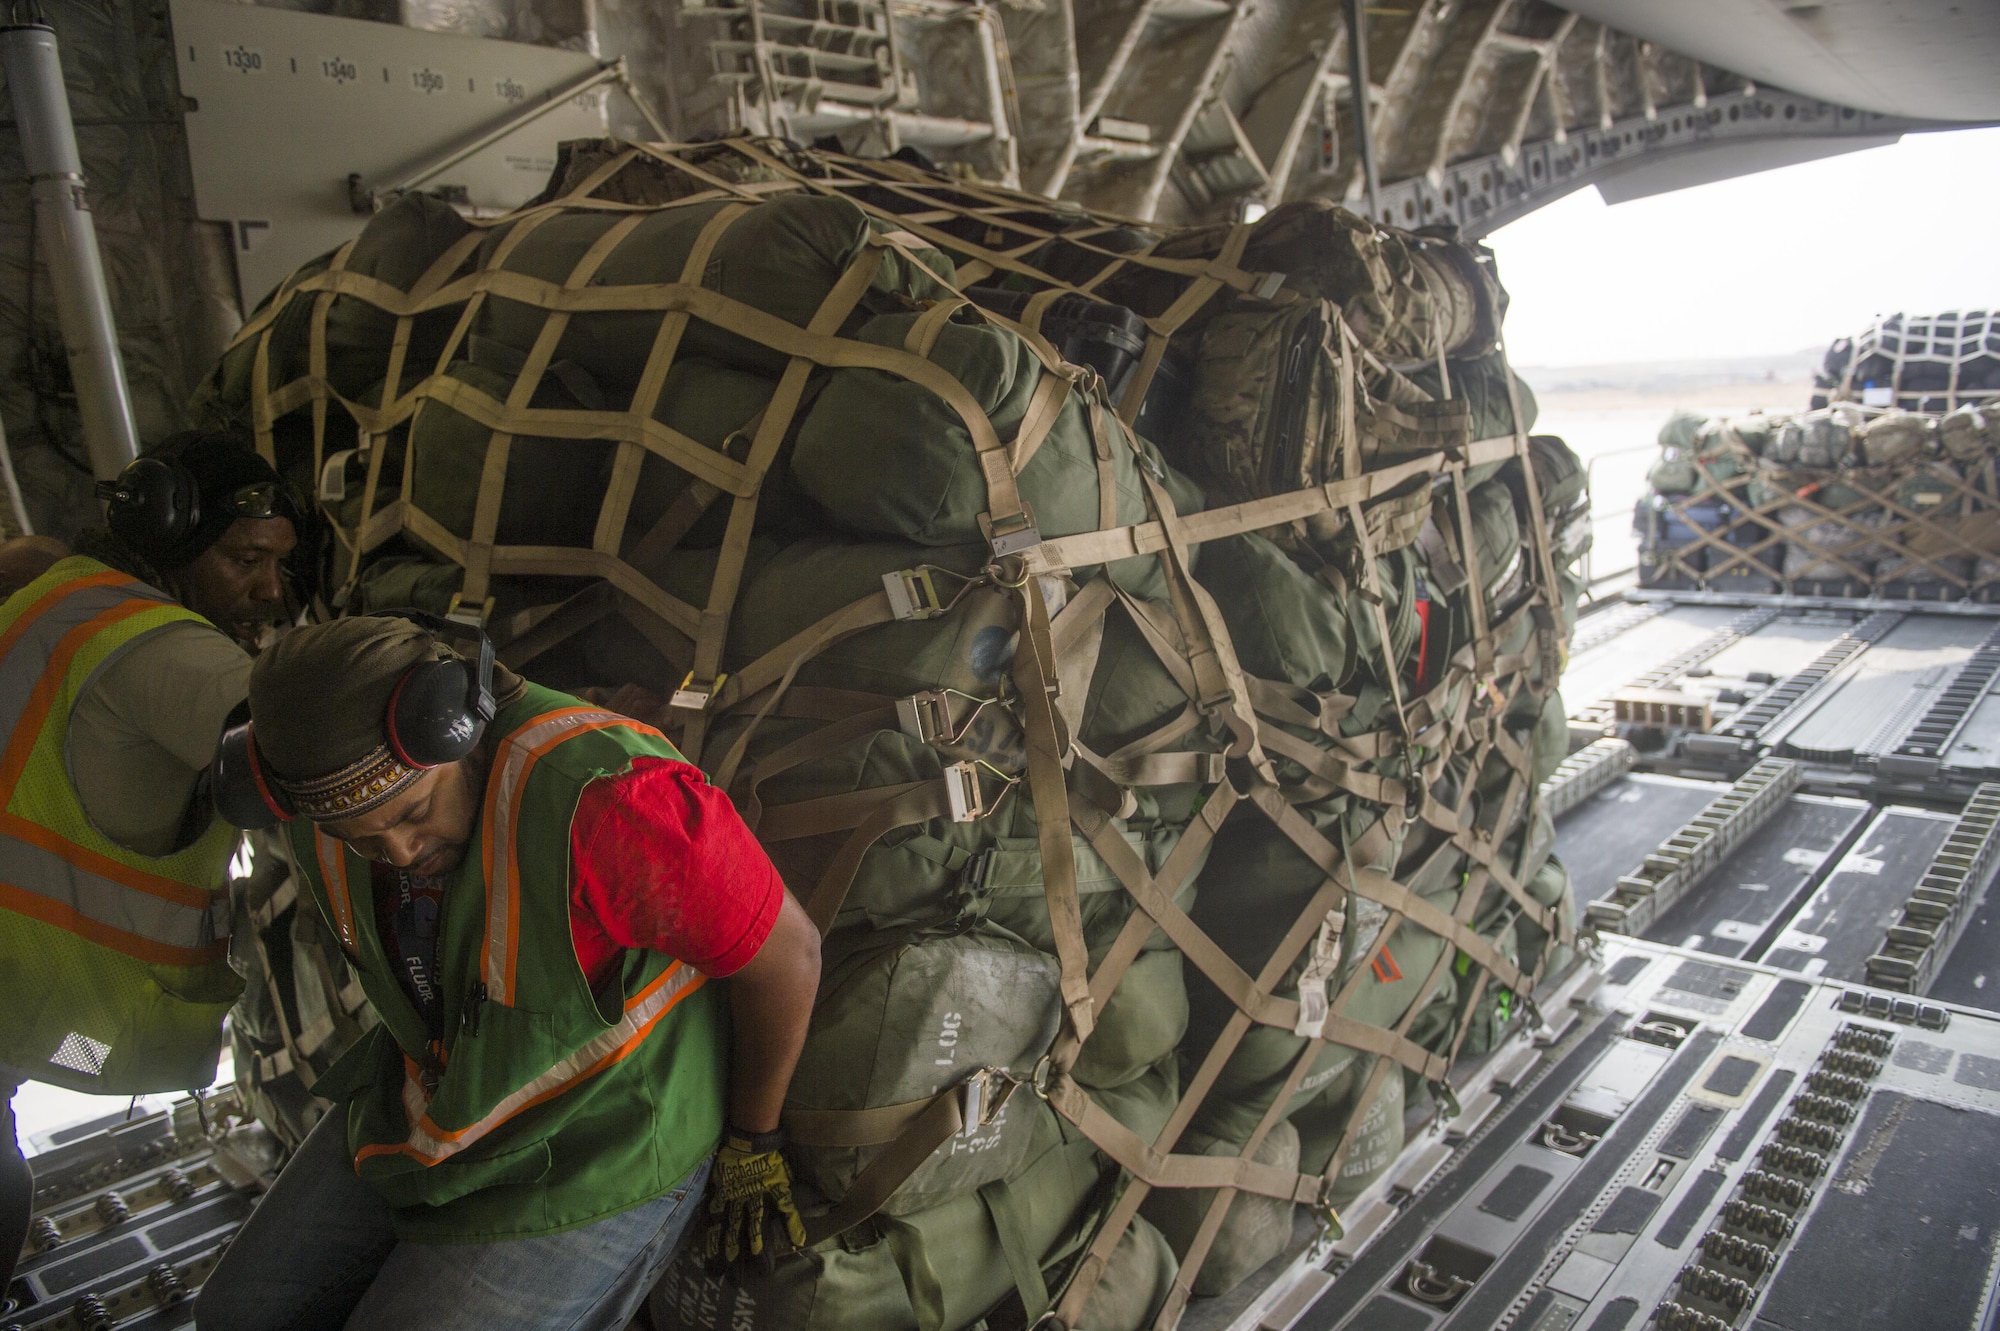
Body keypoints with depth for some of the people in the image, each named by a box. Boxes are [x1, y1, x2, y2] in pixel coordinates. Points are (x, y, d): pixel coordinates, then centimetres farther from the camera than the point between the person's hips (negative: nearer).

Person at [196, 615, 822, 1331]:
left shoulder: (592, 795, -38)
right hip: (429, 1095, 7)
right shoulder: (332, 797, -13)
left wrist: (752, 1147, -12)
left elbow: (787, 951, -27)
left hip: (594, 1151, -7)